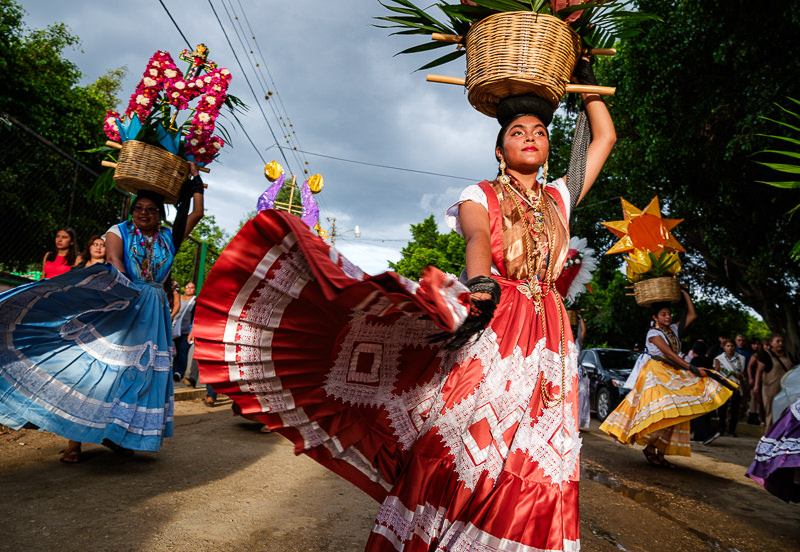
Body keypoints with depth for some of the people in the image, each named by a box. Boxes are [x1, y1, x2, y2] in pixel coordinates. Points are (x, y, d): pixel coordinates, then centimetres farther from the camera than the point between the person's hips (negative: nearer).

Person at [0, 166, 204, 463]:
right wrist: (130, 293, -27)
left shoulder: (168, 237, 11)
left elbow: (196, 214, 8)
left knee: (137, 369, 3)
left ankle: (114, 433, 14)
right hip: (114, 306, -3)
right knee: (93, 364, -6)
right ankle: (75, 438, 1)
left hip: (149, 314, 3)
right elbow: (114, 262, -14)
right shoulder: (118, 232, 3)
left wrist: (194, 178, 8)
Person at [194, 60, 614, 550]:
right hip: (490, 331, -4)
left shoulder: (559, 197, 19)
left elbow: (605, 137, 25)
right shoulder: (480, 195, 8)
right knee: (458, 453, -11)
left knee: (537, 473, -1)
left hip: (548, 341, 4)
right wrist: (482, 288, -35)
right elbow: (478, 239, -15)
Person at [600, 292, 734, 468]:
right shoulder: (653, 333, -8)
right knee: (659, 410, -19)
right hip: (656, 373, -7)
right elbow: (670, 354, -16)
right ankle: (649, 447, -5)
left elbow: (692, 315, 16)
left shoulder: (674, 330, 14)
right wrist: (692, 369, -21)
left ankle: (661, 452, 4)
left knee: (672, 414, 1)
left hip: (672, 374, 7)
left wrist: (685, 294, 13)